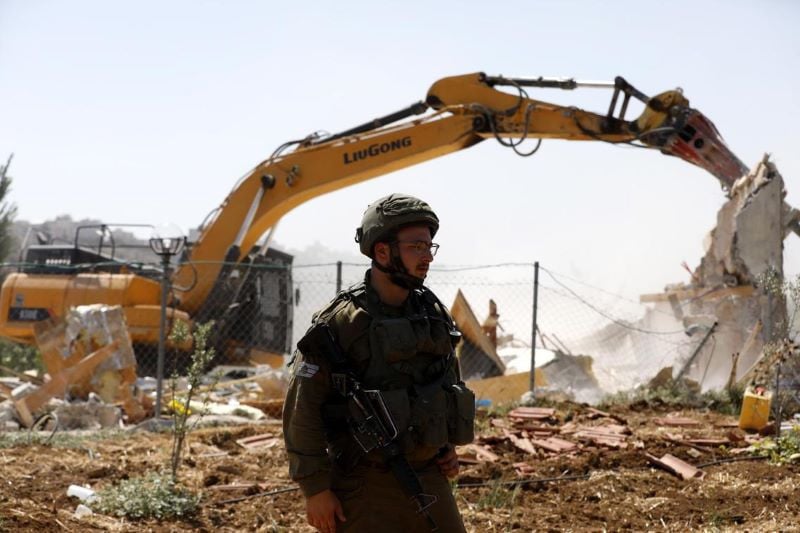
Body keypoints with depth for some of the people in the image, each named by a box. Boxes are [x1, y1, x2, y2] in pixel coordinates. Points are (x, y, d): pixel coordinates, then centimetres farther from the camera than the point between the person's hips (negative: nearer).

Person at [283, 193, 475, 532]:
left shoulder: (434, 315, 5)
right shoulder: (339, 323, -14)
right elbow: (301, 410, -12)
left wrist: (449, 446, 14)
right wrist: (315, 489, -13)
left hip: (429, 480, 6)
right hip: (365, 487, -6)